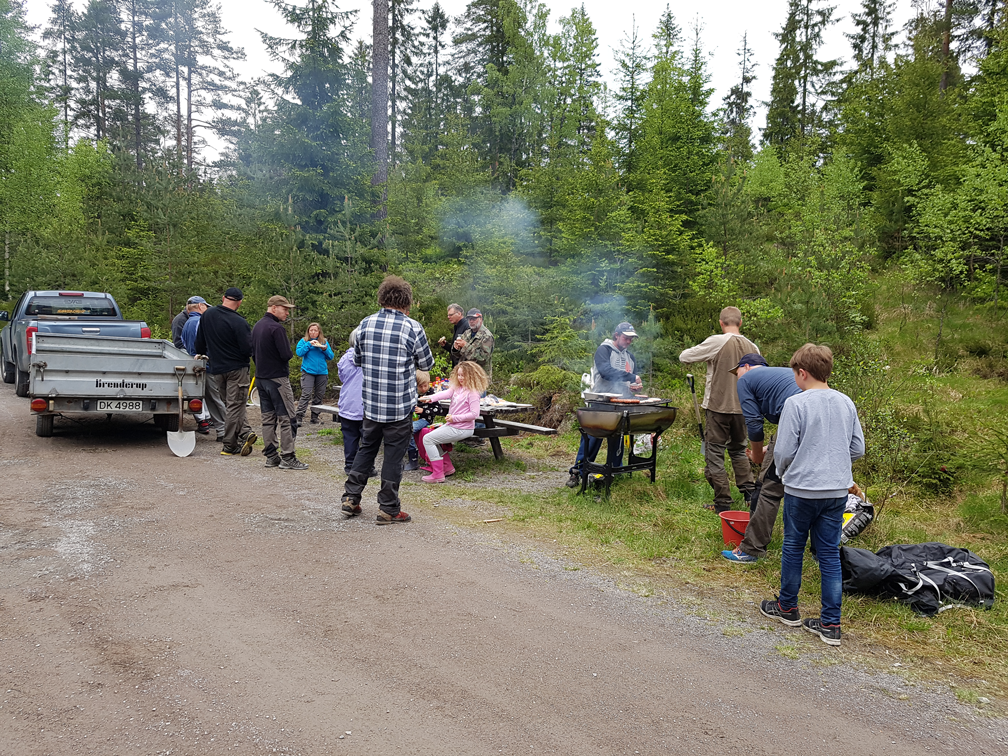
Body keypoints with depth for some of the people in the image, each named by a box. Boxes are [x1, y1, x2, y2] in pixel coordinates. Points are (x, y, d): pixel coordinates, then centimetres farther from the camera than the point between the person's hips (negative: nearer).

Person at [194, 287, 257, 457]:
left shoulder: (207, 315, 3)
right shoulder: (239, 322, -18)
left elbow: (200, 343, 14)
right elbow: (248, 349, -17)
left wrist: (201, 354, 33)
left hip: (216, 369, 5)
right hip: (237, 368, -5)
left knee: (230, 405, 14)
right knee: (235, 406, 1)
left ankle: (244, 433, 2)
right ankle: (229, 446, 4)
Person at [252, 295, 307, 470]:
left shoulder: (257, 326, 13)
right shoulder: (276, 328, -16)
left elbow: (254, 351, 20)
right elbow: (287, 355, -21)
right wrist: (290, 354, 0)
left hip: (261, 377, 9)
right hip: (278, 378, -9)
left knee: (268, 418, 11)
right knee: (286, 418, -4)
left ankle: (271, 456, 14)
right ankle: (287, 458, -4)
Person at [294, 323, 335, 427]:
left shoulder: (324, 342, 14)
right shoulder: (304, 341, 8)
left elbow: (331, 356, 9)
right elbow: (299, 352, -7)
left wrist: (325, 349, -8)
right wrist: (309, 344, -12)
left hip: (322, 372, 3)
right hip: (308, 371, -3)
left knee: (319, 396, 5)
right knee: (306, 394, -16)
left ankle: (314, 418, 13)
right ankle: (299, 417, -17)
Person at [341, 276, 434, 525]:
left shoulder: (366, 324, 1)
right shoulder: (412, 327, -11)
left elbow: (357, 360, 13)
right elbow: (427, 364, 0)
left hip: (371, 402, 4)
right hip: (400, 404, -4)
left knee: (366, 448, 19)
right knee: (394, 455, 5)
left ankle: (351, 498, 21)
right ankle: (388, 509, 12)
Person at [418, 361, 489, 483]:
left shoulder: (472, 392, -16)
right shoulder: (457, 387, 9)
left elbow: (474, 414, -21)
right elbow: (446, 393, -9)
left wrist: (455, 418, -22)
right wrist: (430, 398, -28)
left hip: (461, 429, -10)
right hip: (452, 424, 10)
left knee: (428, 439, -12)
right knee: (431, 436, 23)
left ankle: (437, 475, -11)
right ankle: (448, 468, 24)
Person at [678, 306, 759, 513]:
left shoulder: (716, 342, -13)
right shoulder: (752, 348, 3)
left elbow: (684, 357, -5)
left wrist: (697, 353, 16)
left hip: (718, 406, -5)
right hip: (742, 408, 5)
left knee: (715, 454, 4)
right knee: (739, 450, 23)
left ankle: (722, 502, 6)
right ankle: (749, 492, 21)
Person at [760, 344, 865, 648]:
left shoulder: (796, 403, -14)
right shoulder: (847, 403, 3)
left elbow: (784, 451, -13)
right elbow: (858, 448, 10)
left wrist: (782, 472, 8)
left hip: (802, 489, -5)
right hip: (838, 490, 5)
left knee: (793, 548, 13)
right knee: (830, 554, 10)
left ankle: (788, 608, 29)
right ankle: (830, 624, 12)